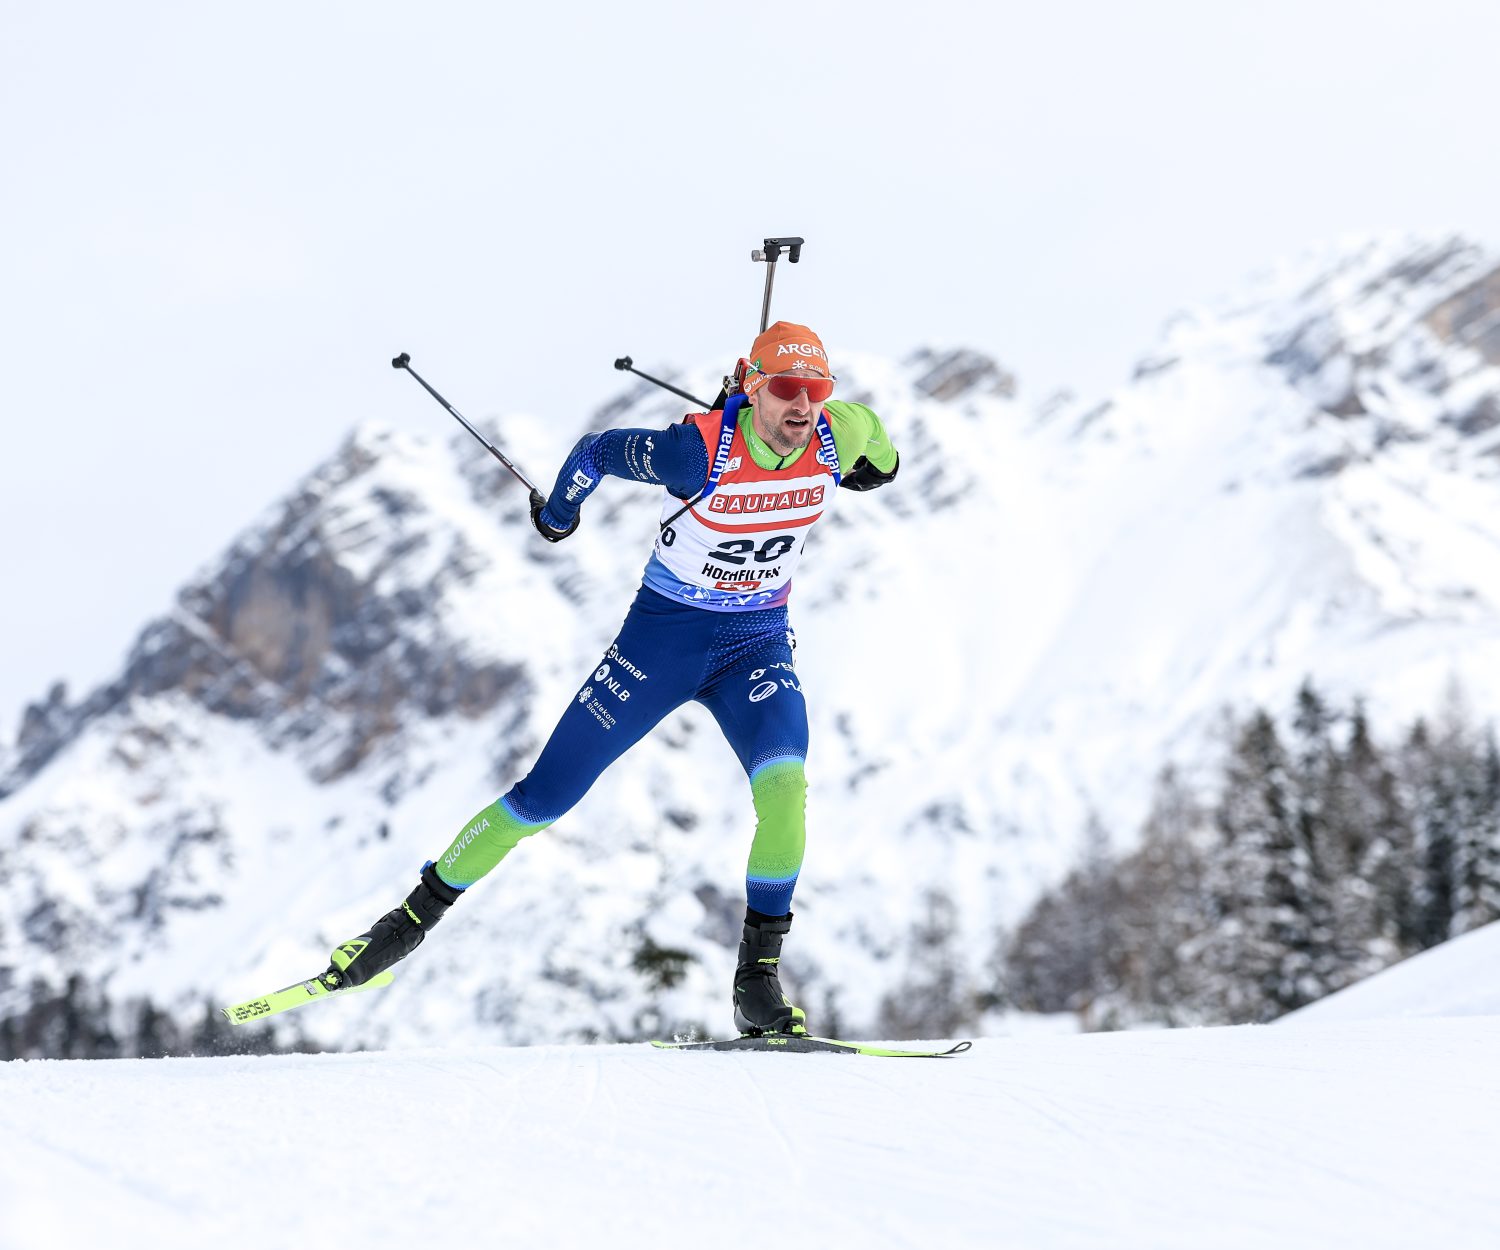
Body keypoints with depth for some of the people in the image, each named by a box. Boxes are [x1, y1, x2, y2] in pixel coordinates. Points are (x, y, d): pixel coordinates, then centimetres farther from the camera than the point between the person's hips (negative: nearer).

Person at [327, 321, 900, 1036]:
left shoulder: (832, 444, -15)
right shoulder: (698, 452, -27)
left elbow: (882, 467, 13)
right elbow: (595, 452, -8)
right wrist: (556, 516, 7)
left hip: (757, 645, 2)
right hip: (663, 634, -2)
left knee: (784, 784, -27)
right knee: (547, 796, 1)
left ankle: (759, 975, -15)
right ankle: (418, 915, 19)